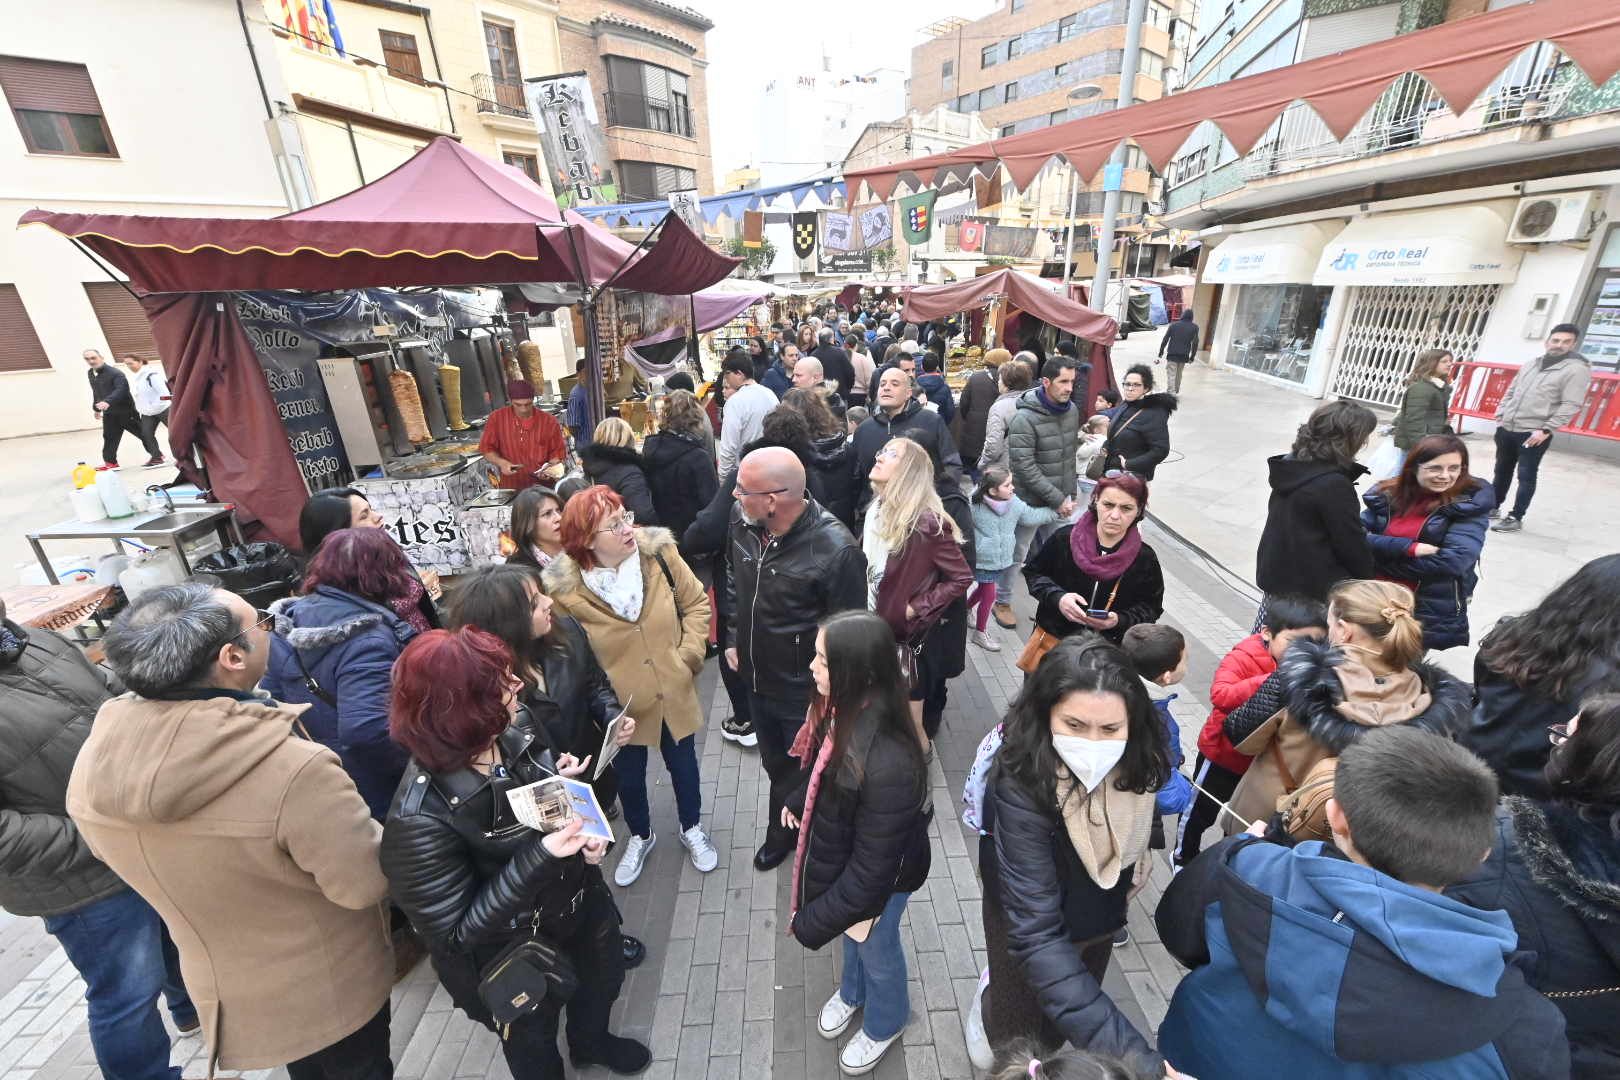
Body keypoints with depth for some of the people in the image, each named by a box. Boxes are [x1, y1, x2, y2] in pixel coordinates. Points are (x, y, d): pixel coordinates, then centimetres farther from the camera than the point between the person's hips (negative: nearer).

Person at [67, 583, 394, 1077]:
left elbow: (113, 852, 3)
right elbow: (367, 883, -27)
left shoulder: (94, 759, -18)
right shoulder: (295, 768, -40)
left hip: (222, 988, 6)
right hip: (329, 990, -5)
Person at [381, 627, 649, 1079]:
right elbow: (456, 933, -28)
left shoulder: (519, 727, -20)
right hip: (514, 963, -5)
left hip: (579, 905, 6)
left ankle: (592, 1041, 66)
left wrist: (591, 833, -17)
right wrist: (540, 856, -39)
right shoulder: (422, 818, -37)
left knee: (602, 981, 33)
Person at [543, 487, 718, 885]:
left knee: (682, 763, 23)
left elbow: (696, 602, -4)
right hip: (620, 703, -1)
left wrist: (690, 653, -11)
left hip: (673, 690, 1)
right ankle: (640, 837, 53)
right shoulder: (564, 587, -21)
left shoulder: (658, 552, -17)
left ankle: (692, 829, 51)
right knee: (628, 775, 22)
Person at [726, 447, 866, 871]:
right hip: (755, 678, 6)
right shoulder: (742, 520, -12)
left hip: (806, 693, -6)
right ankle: (784, 830, 59)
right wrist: (733, 639, 9)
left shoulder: (835, 550, -32)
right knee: (775, 765, 30)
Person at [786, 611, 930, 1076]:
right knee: (852, 937, 35)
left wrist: (814, 921, -22)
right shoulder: (840, 709, -21)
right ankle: (853, 992, 67)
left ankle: (885, 1022, 60)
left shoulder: (888, 764, -44)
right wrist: (797, 801, 13)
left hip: (876, 880, -6)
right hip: (839, 862, 6)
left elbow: (871, 870, -32)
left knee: (876, 950, 27)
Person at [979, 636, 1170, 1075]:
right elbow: (1037, 935, -42)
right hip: (1036, 923, -5)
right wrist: (1134, 1056, -51)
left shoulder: (1136, 760, -25)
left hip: (1102, 916, 5)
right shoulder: (1021, 784, -41)